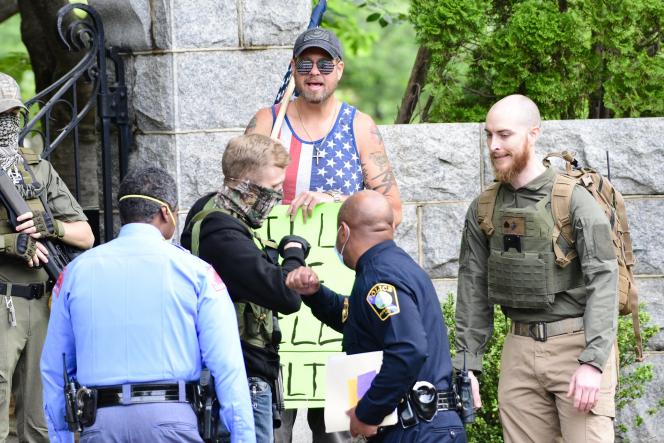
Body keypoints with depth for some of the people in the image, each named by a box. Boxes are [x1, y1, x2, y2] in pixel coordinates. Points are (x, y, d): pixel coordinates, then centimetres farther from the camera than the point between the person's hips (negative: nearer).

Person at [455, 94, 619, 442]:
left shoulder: (573, 199, -7)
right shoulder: (483, 209, 9)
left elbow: (603, 279, -12)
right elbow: (473, 287, 11)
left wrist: (593, 361, -20)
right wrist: (467, 364, 4)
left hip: (575, 344, -5)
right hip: (519, 351, 5)